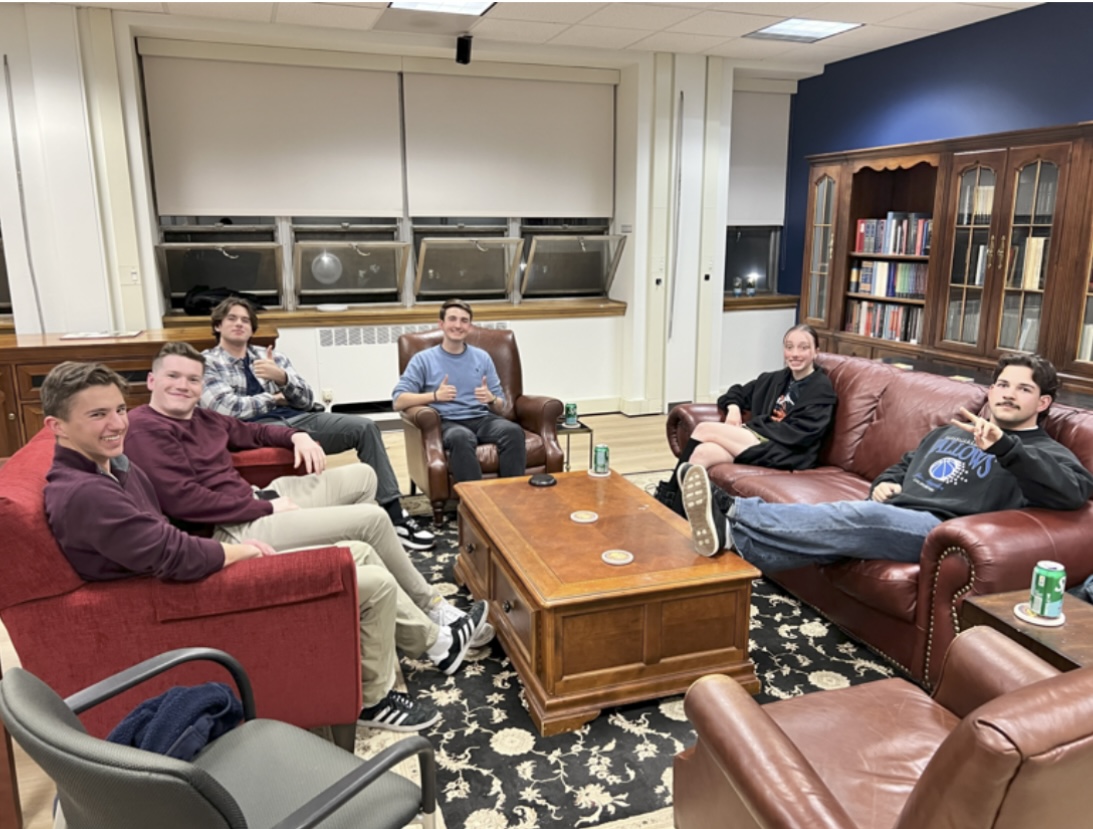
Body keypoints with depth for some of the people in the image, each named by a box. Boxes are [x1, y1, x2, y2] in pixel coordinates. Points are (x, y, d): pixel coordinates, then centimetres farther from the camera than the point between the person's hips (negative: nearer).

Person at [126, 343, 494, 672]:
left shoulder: (200, 418, 15)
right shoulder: (144, 427, -12)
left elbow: (251, 432, 29)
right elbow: (180, 500, -21)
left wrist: (296, 435, 8)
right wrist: (265, 507, -18)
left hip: (257, 500, 11)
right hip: (230, 530, -11)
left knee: (361, 476, 7)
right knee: (372, 519, -15)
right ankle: (429, 605, 7)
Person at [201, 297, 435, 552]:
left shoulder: (270, 356, 21)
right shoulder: (206, 363, 8)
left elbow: (307, 399, 9)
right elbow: (228, 408, -8)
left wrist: (281, 378, -11)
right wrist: (274, 399, 3)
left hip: (297, 419, 6)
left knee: (365, 427, -15)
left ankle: (393, 514, -16)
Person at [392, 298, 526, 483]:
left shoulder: (482, 357, 18)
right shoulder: (423, 359, 9)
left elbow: (500, 407, 17)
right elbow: (398, 402, -2)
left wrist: (491, 399, -8)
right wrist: (435, 395, -16)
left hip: (482, 418, 3)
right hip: (447, 422, -3)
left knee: (513, 431, -30)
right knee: (462, 437, -39)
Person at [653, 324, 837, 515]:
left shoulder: (821, 389, 0)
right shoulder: (776, 379, 20)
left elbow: (798, 434, -12)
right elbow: (738, 393, 29)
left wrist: (750, 426, -12)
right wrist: (733, 408, 4)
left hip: (785, 455, -6)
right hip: (761, 443, 6)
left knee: (705, 429, -18)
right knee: (703, 453, -25)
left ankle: (668, 495, -12)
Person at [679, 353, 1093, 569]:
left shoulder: (1045, 453, 8)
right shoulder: (949, 432, 29)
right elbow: (905, 464, 37)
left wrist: (1003, 446, -26)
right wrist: (884, 482, 12)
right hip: (890, 516, 7)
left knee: (859, 517, -35)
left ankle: (733, 518, -46)